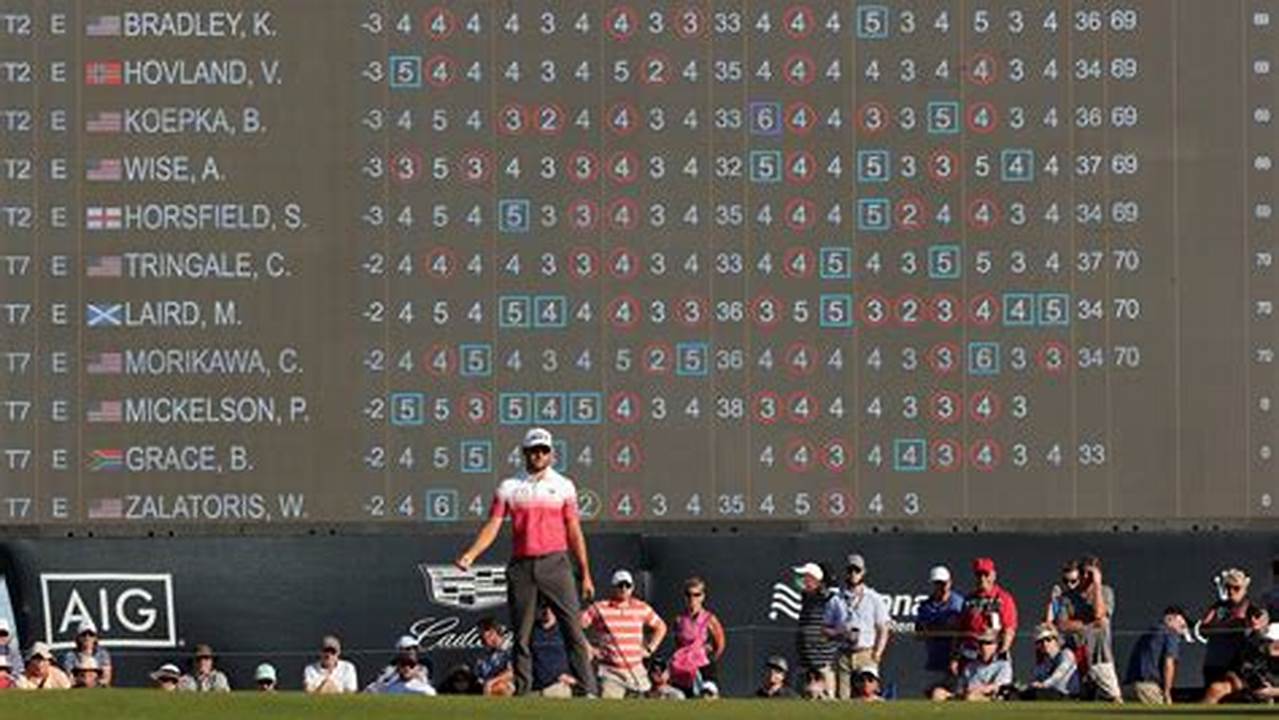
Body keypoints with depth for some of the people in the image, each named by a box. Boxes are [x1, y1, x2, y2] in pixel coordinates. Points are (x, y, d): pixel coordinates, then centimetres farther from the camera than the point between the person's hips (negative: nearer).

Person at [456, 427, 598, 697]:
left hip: (555, 563, -1)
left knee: (573, 629, -9)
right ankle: (522, 693, 8)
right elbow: (492, 526, 3)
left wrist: (586, 574, 5)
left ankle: (589, 691, -11)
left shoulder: (563, 486, 9)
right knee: (522, 634, 4)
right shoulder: (509, 487, 9)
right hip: (521, 567, 1)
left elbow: (574, 532, 8)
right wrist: (471, 555, -14)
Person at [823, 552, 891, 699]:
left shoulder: (875, 599, 9)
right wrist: (841, 634, -8)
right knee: (842, 696, -6)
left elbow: (883, 630, 6)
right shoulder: (835, 601, 13)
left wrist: (877, 654, -7)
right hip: (843, 654, 2)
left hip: (866, 654, -2)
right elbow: (825, 629, 12)